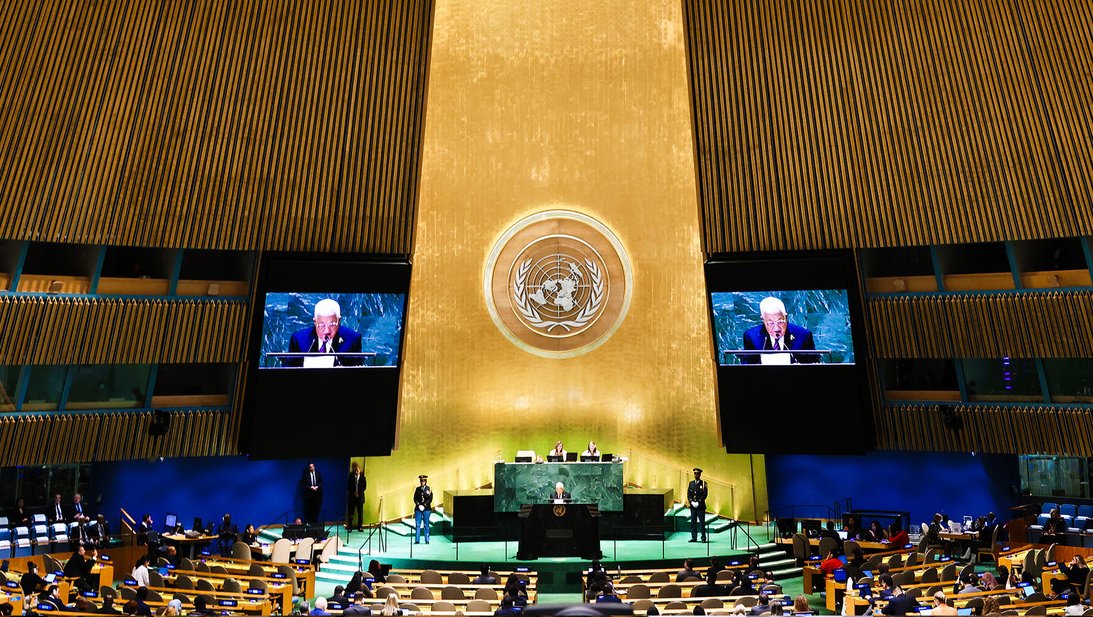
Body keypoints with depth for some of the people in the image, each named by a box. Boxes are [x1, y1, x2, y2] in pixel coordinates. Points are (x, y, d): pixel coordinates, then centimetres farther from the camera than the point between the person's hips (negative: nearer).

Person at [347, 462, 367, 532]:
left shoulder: (362, 477, 0)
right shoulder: (350, 477, 0)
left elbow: (364, 486, -1)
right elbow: (348, 487, -1)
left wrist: (359, 493, -12)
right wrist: (354, 493, -11)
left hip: (360, 497, 0)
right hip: (352, 497, 0)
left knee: (360, 513, 2)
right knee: (350, 512, 0)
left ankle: (360, 527, 8)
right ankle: (349, 527, 8)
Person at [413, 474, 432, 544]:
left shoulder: (429, 489, 1)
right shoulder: (417, 489, 9)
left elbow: (430, 499, -3)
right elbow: (415, 498, 5)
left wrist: (424, 505, -13)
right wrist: (419, 505, -9)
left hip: (426, 509, -2)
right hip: (418, 509, 2)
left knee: (426, 525, 1)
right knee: (417, 525, 0)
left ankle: (427, 540, 7)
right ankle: (417, 540, 6)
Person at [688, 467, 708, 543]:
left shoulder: (703, 483, 0)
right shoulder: (691, 483, 11)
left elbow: (705, 494, -7)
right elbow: (688, 494, 8)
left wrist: (698, 502, -13)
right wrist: (691, 502, -7)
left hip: (701, 506, -3)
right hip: (692, 506, 4)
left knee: (702, 522, -2)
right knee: (693, 522, 5)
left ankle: (703, 537, 7)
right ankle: (694, 538, 10)